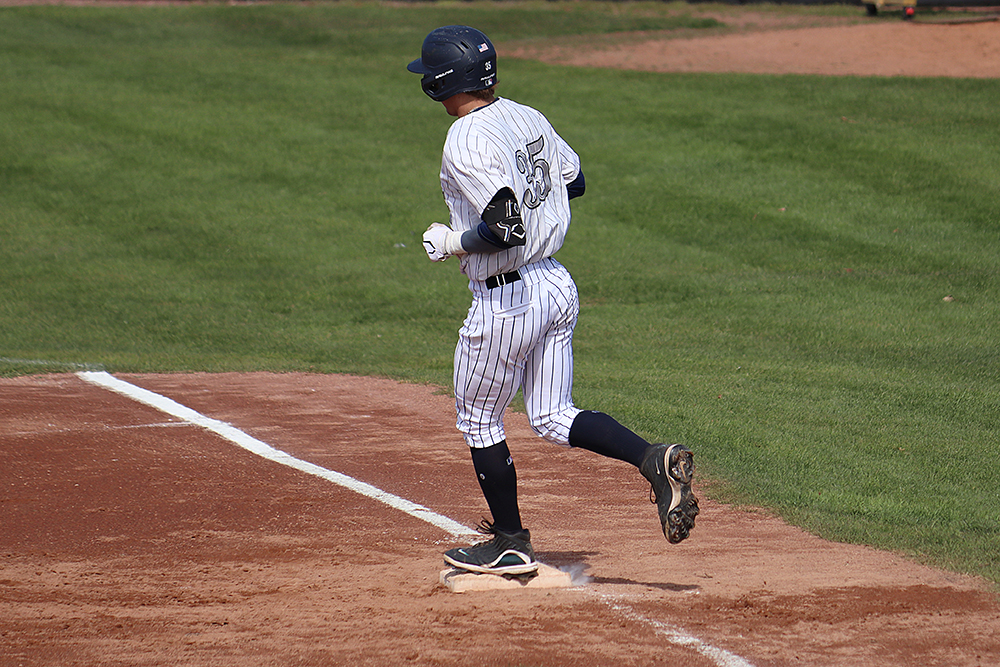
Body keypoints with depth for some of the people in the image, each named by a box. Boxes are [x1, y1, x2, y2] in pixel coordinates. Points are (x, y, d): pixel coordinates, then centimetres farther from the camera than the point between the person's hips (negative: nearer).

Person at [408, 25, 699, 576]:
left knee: (479, 422, 11)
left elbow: (504, 228, -28)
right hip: (558, 284, 8)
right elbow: (574, 181, 19)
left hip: (505, 298, -8)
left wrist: (451, 243, -12)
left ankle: (511, 546, 21)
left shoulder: (466, 143, -21)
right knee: (553, 419, 14)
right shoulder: (528, 118, 6)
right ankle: (654, 459, -7)